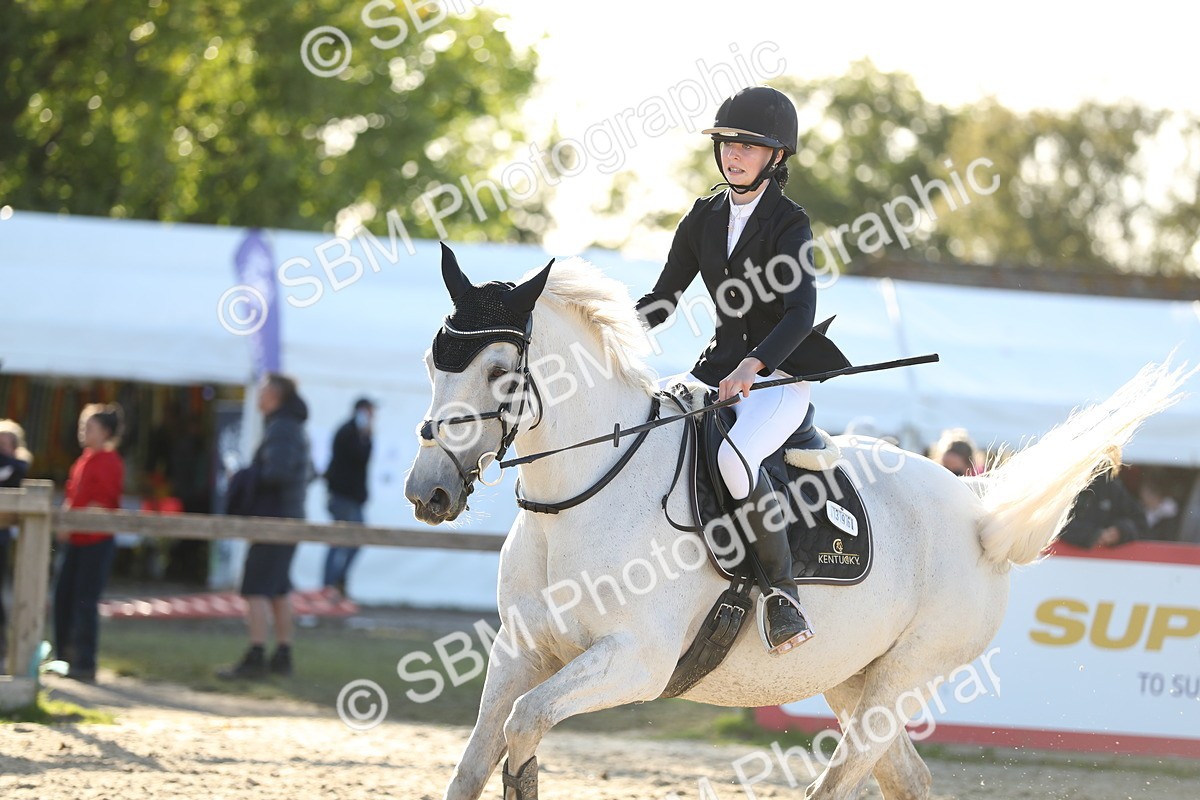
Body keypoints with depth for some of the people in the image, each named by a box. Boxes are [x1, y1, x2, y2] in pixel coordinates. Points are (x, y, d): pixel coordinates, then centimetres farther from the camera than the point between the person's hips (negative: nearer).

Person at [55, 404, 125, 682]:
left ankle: (85, 665, -5)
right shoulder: (84, 460, 14)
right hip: (75, 540, 8)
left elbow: (102, 503, -17)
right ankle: (66, 657, 18)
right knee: (63, 596, 8)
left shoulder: (109, 462, -11)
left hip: (96, 540, -8)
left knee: (85, 601, -8)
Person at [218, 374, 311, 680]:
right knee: (278, 591, 15)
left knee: (256, 589, -10)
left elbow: (278, 471, -28)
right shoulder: (295, 428, 15)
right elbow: (305, 471, 25)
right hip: (289, 516, 10)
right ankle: (283, 656, 16)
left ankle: (255, 658, -14)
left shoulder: (280, 430, -16)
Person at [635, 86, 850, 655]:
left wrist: (752, 366, -37)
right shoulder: (704, 219, 11)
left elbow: (801, 313, -20)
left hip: (781, 374, -7)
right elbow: (662, 300, 13)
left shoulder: (789, 224, -8)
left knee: (734, 458, -36)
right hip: (719, 368, 7)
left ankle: (782, 587, -22)